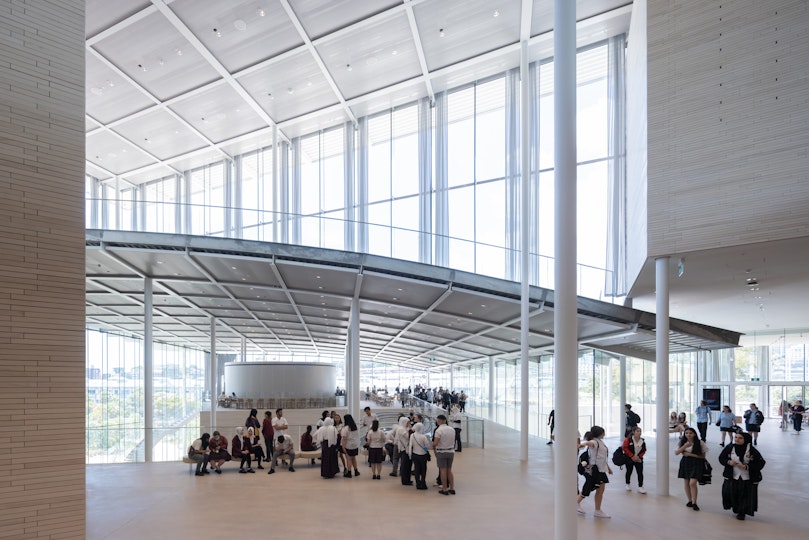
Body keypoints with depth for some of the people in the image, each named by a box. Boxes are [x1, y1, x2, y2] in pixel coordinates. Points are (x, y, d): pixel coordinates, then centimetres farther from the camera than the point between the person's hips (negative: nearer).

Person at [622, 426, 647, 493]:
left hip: (638, 459, 3)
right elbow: (624, 448, -14)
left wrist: (639, 456, -9)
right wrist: (632, 456, -16)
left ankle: (640, 487, 1)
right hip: (629, 459, -3)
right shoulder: (628, 439, -14)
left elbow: (644, 450, 7)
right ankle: (628, 485, 29)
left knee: (640, 473, -5)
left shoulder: (642, 441, -2)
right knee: (629, 472, 11)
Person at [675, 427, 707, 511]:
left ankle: (694, 503, -4)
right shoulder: (682, 442, 1)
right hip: (685, 463, 4)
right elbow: (676, 452, -5)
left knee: (692, 483, -15)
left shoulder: (699, 443, -9)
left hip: (696, 463, -4)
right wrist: (684, 446, -18)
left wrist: (690, 454, -15)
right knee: (686, 483, 9)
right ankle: (690, 501, 25)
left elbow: (703, 456, -7)